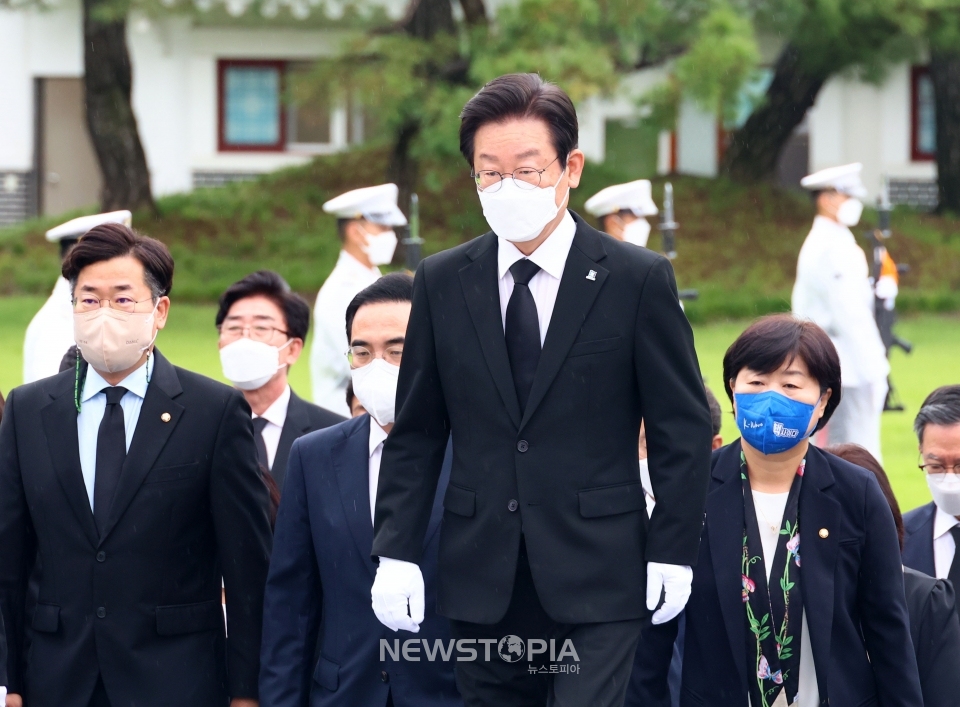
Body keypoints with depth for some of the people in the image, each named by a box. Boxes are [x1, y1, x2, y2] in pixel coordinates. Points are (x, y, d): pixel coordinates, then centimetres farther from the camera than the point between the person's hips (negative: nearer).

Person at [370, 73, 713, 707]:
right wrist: (396, 552, 2)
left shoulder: (639, 280, -2)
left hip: (597, 579, -3)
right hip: (483, 580, 3)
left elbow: (683, 428, 1)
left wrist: (672, 554, -3)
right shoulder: (443, 282, 7)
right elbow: (416, 433, 10)